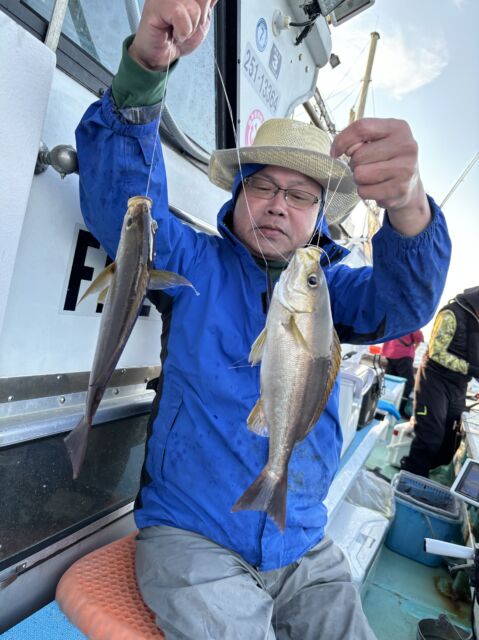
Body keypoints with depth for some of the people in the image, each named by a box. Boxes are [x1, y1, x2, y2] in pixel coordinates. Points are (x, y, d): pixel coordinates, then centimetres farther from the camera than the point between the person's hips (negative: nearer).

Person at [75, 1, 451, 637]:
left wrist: (407, 205, -35)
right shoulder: (196, 266, -2)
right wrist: (146, 64, -29)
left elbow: (402, 304, -14)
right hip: (191, 538, -2)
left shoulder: (327, 287, 3)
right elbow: (122, 198, -15)